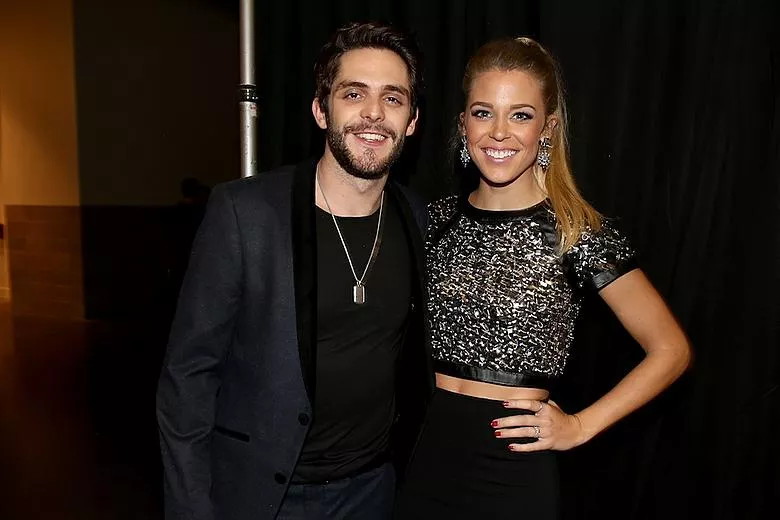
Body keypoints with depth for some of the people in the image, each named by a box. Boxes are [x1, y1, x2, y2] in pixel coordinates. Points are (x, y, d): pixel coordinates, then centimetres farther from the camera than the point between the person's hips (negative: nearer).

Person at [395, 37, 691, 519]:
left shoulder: (579, 232, -11)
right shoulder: (438, 219, -1)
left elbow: (670, 350, -5)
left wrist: (579, 427, -9)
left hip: (514, 465, -3)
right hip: (425, 455, 4)